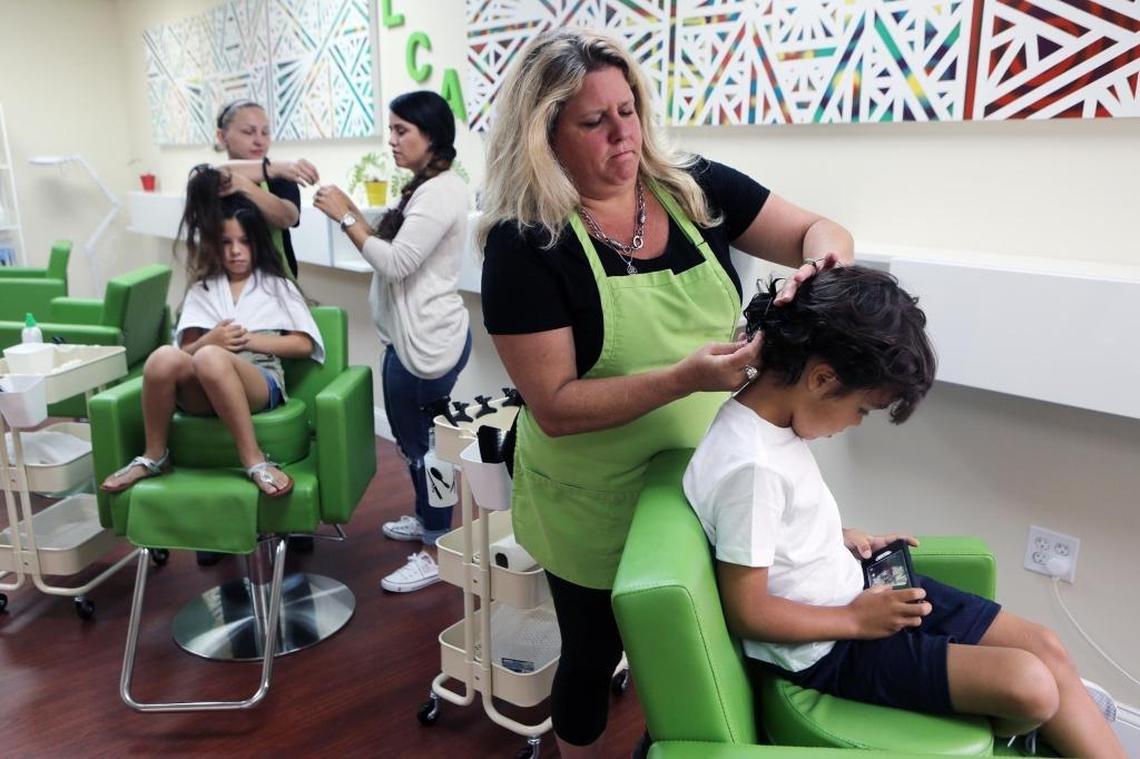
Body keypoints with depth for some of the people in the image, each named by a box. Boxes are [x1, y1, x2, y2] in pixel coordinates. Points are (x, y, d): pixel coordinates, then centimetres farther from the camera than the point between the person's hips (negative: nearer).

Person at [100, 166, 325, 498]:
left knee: (211, 358, -37)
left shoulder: (277, 286, 18)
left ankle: (253, 460, -32)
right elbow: (187, 350, 13)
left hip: (261, 383, -3)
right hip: (202, 391, 3)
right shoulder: (202, 290, 23)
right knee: (165, 357, -32)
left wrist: (249, 339, -4)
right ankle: (154, 456, -12)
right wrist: (209, 340, -9)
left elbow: (304, 345, 7)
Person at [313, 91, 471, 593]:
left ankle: (437, 551, 14)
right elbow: (389, 250, 14)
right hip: (409, 338, 10)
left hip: (427, 341, -10)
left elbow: (395, 262, -24)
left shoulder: (442, 192, -17)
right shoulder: (424, 189, 16)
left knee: (424, 442, 0)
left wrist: (345, 218, -17)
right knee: (413, 437, 21)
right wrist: (354, 213, 3)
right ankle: (426, 519, 40)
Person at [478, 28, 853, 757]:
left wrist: (822, 260, -25)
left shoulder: (696, 189, -6)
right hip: (597, 507, -3)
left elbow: (820, 230, -1)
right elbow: (555, 406, -22)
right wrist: (684, 376, -33)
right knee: (595, 653, 20)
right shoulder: (526, 244, -19)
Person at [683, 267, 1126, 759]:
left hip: (857, 590, 9)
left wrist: (842, 537, 2)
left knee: (1045, 647, 5)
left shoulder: (771, 416, -3)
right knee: (1027, 684, -13)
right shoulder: (749, 466, -31)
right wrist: (858, 620, -15)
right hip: (826, 647, -9)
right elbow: (747, 612, -25)